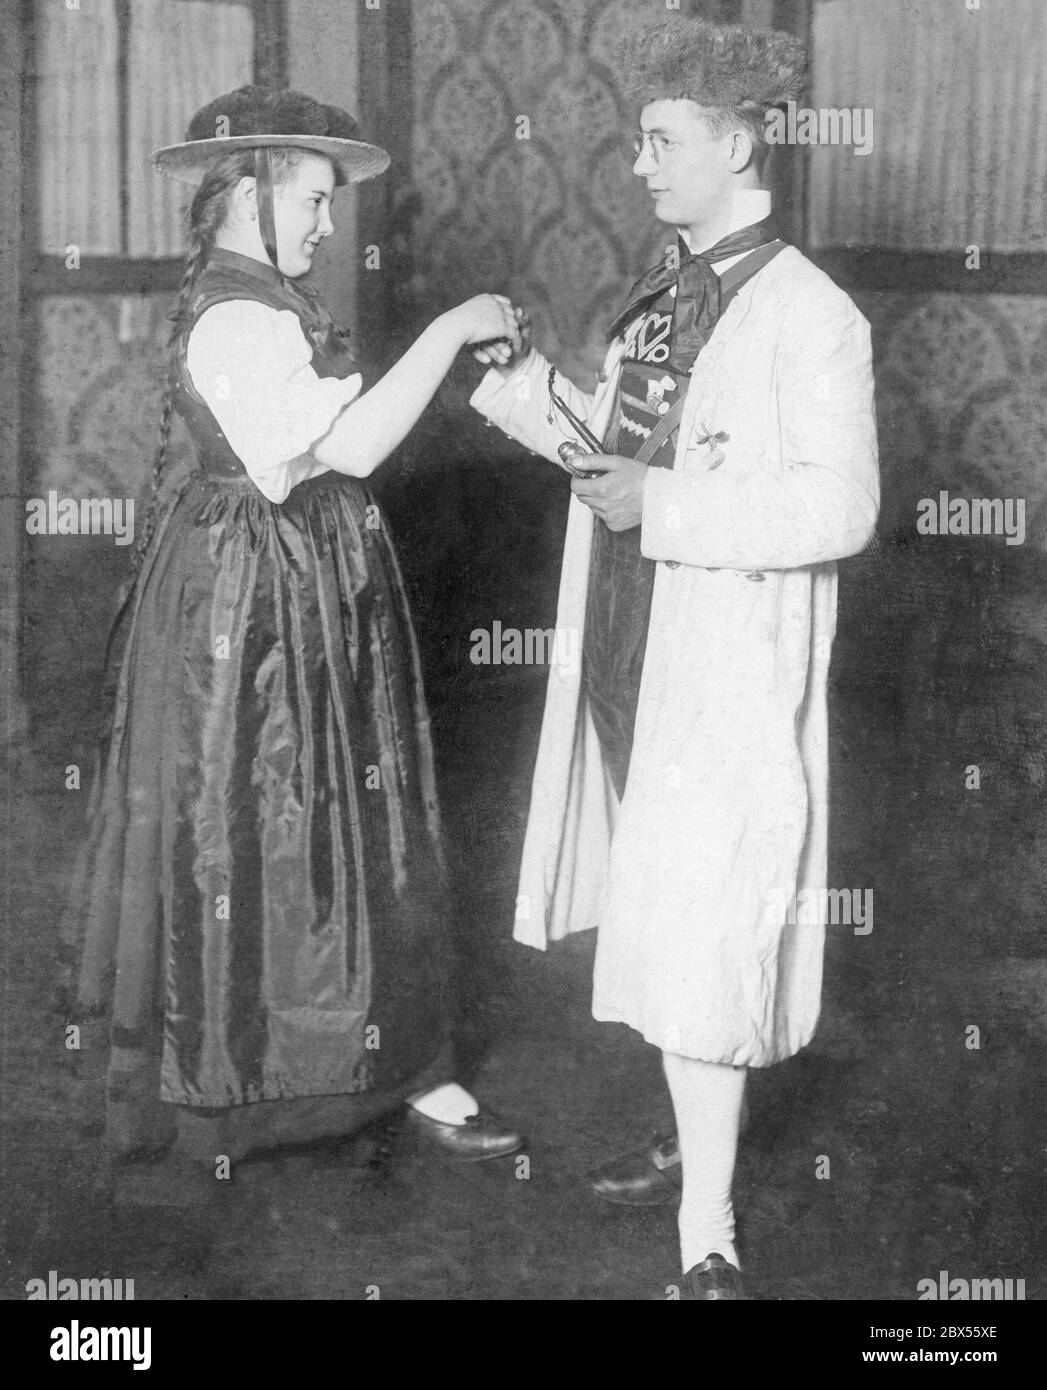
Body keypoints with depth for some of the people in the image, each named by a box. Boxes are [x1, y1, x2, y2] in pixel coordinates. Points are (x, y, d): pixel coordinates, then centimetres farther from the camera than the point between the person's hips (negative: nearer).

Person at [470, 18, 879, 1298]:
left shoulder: (807, 315, -12)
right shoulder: (659, 300, 12)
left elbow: (840, 507, -20)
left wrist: (661, 505, -21)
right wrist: (530, 389, 5)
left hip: (726, 679, -8)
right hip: (630, 661, 8)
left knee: (698, 939, -5)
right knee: (654, 916, 17)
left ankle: (709, 1238, 7)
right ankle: (700, 1146, 35)